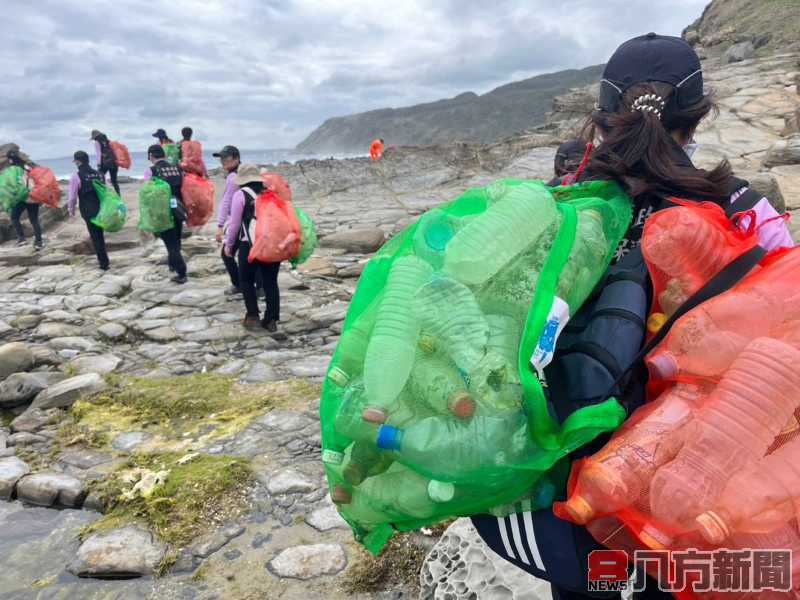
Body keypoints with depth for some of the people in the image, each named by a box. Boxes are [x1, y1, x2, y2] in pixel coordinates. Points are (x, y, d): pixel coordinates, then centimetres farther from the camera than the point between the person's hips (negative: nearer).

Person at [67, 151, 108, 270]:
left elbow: (73, 197, -9)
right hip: (101, 209, 5)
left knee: (95, 237, 5)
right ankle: (103, 259, 28)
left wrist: (71, 210, 7)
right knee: (100, 234, 20)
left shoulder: (76, 176, -10)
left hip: (88, 211, -5)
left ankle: (104, 263, 6)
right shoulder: (99, 174, 5)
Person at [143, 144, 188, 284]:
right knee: (175, 240, 22)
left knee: (171, 243, 2)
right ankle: (172, 262, 42)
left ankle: (181, 274, 0)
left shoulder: (151, 171, -8)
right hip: (178, 210, 5)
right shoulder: (177, 168, 5)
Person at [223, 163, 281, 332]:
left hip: (250, 244, -4)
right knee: (271, 281, 10)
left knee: (246, 280, 14)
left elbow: (234, 223, 1)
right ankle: (271, 320, 10)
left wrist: (229, 244, 13)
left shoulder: (241, 194, 0)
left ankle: (252, 316, 7)